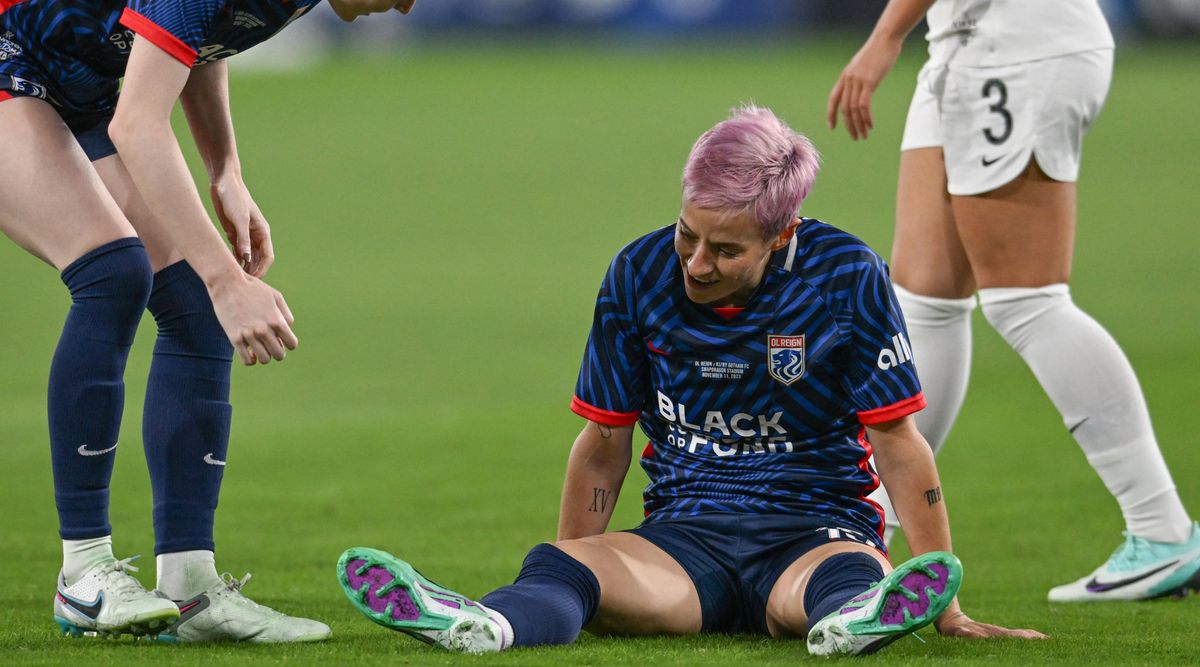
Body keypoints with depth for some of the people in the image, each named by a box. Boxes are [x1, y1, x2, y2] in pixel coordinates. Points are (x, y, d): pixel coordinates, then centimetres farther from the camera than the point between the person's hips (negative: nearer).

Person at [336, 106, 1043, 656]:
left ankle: (858, 618, -77)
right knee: (563, 568, -32)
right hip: (684, 535, 2)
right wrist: (568, 587, 10)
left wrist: (947, 610, -7)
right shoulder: (640, 275, 0)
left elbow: (899, 444, -4)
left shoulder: (846, 278, -8)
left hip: (818, 530, -2)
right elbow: (604, 444, 11)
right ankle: (485, 624, -66)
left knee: (842, 580, -40)